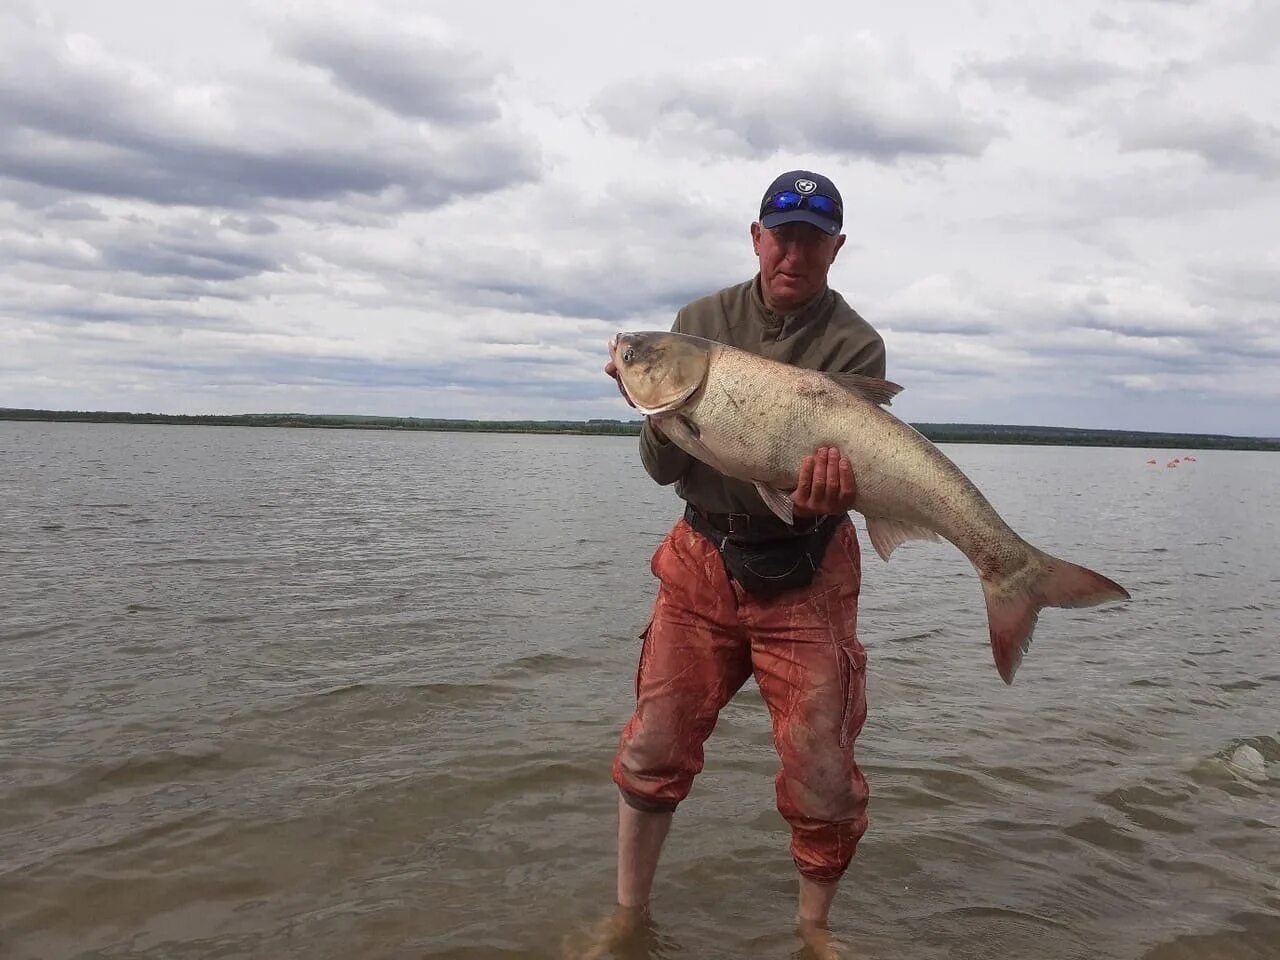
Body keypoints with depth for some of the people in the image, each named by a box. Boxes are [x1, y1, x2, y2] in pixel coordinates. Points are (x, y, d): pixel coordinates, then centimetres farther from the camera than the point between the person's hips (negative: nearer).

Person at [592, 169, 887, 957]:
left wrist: (834, 487, -39)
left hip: (806, 573, -2)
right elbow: (661, 468, -3)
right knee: (653, 750, 7)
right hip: (702, 561, 2)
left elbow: (846, 464, -16)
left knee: (821, 773, 2)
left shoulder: (855, 344, -6)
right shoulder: (701, 321, 0)